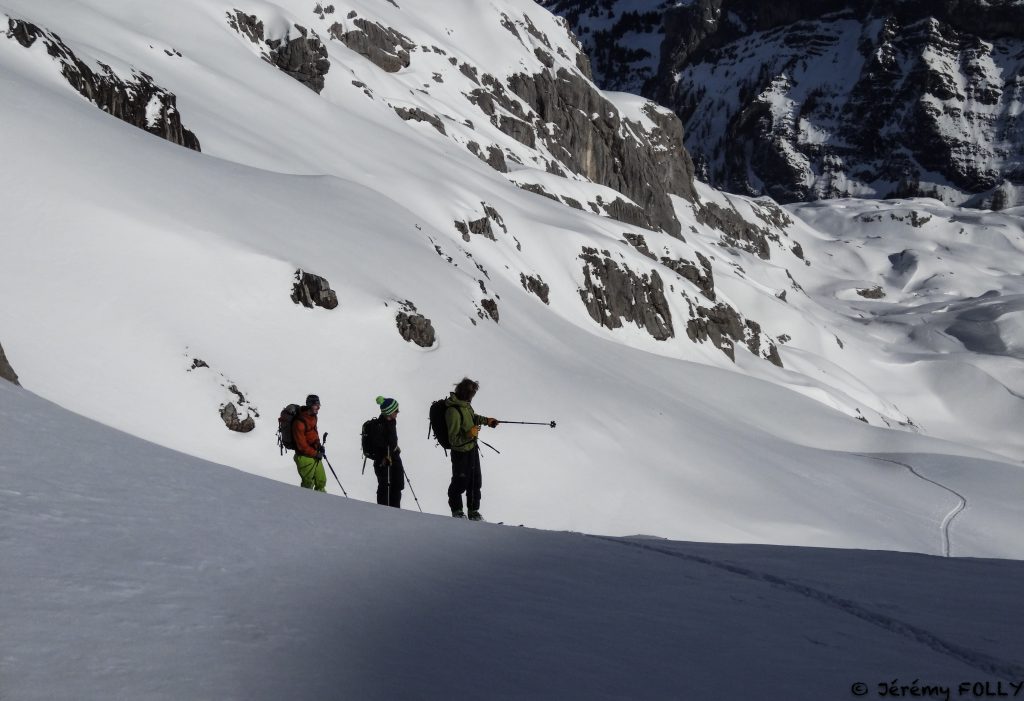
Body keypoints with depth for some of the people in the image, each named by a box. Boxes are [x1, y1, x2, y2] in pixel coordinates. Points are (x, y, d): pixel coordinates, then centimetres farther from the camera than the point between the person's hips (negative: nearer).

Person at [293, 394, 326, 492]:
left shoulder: (312, 416, 3)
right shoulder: (300, 422, -26)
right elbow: (302, 445, -22)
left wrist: (319, 445, 4)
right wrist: (316, 454, -15)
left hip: (314, 454, 8)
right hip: (305, 457, -8)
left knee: (321, 480, 16)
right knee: (308, 484, 5)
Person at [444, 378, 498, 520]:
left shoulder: (464, 403, -5)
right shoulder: (453, 411, -31)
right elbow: (453, 440, -26)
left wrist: (486, 420, 17)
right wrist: (469, 435, -34)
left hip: (472, 448, 8)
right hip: (461, 453, -8)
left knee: (476, 481, 18)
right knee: (460, 483, 12)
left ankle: (473, 511, 33)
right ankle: (457, 511, 34)